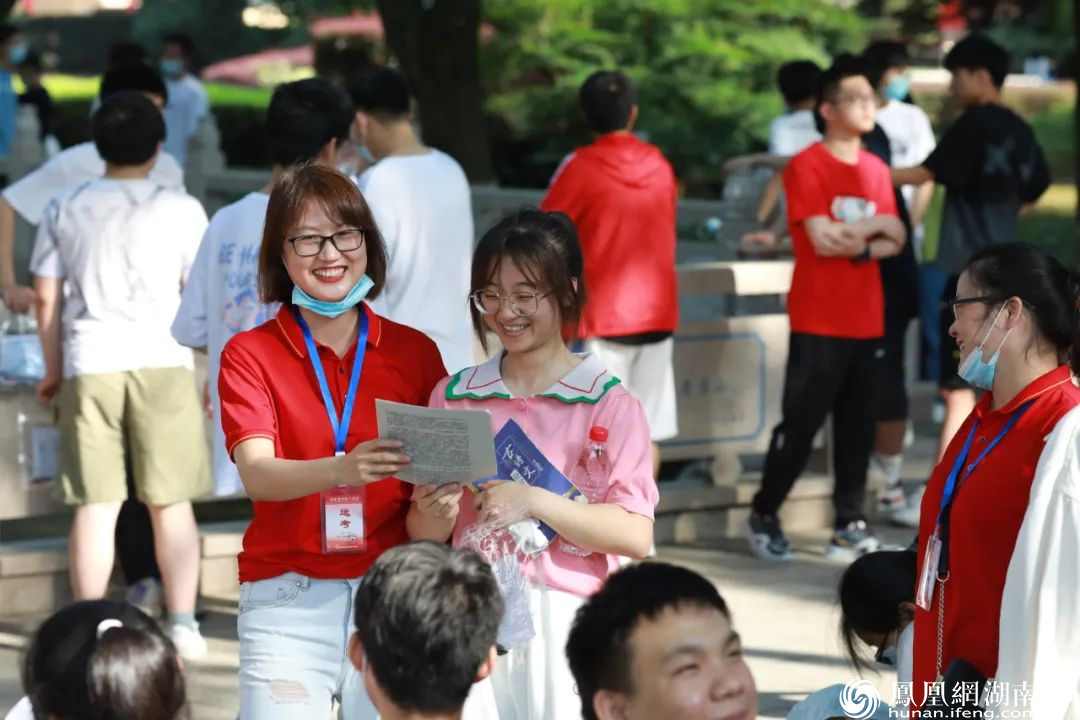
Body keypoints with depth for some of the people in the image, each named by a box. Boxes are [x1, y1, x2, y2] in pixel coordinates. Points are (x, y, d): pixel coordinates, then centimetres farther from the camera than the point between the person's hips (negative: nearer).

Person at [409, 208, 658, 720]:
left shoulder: (608, 403, -3)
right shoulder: (454, 396, 8)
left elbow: (636, 536, -12)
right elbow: (425, 538, 11)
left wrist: (533, 501, -20)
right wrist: (433, 514, -11)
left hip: (567, 620, -3)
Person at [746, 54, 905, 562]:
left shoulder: (876, 170, 12)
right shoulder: (807, 167, -7)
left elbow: (895, 240, 8)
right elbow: (822, 238, -16)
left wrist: (860, 247, -12)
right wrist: (874, 225, -4)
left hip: (866, 322, 6)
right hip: (819, 323, -6)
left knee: (857, 426, 6)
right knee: (800, 424, -2)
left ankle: (849, 528, 12)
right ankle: (763, 516, 12)